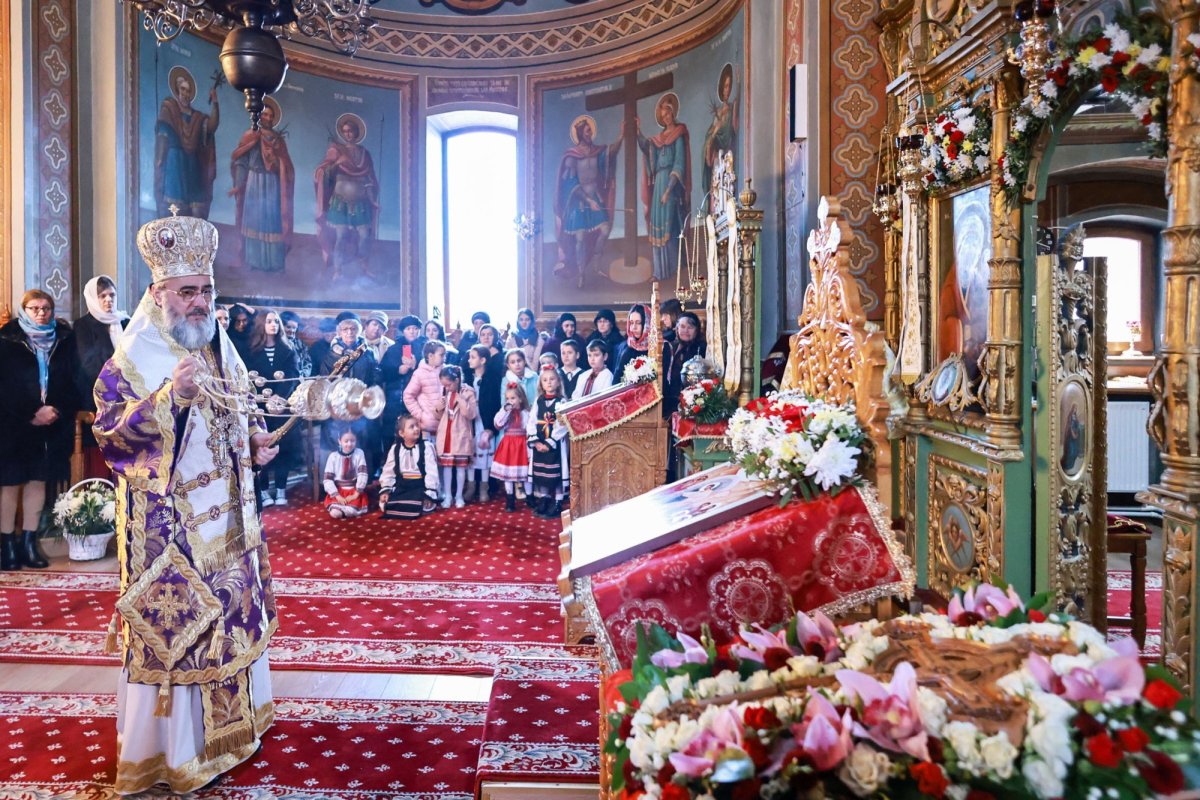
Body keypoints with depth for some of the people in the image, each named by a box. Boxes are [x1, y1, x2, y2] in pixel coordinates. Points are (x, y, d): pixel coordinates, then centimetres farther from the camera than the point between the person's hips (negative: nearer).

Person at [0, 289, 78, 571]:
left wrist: (59, 410, -9)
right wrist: (30, 415, -12)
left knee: (38, 481, 7)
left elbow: (73, 380, 5)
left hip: (53, 424, 3)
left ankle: (29, 542, 14)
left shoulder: (64, 339, 6)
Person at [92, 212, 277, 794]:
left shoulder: (222, 349, 9)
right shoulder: (132, 360, -11)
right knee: (173, 622, 1)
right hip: (167, 522, -6)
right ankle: (175, 749, 17)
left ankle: (228, 723, 34)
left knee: (231, 615, 16)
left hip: (227, 512, 7)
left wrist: (257, 441, -1)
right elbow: (108, 433, -17)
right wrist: (170, 394, -29)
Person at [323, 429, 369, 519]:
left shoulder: (359, 453, -1)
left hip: (354, 491, 0)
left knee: (351, 512, -28)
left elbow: (363, 474, -7)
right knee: (335, 513, -26)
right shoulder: (333, 456, -2)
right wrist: (337, 496, -15)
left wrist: (356, 494, -14)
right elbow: (327, 479, -5)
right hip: (338, 491, 0)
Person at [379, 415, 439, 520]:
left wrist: (430, 493, -18)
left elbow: (431, 471, -11)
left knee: (417, 506, -29)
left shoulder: (426, 446, -7)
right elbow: (388, 471, 8)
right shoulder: (395, 449, 4)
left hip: (420, 486, -4)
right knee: (385, 504, -14)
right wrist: (385, 490, -4)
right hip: (401, 486, 4)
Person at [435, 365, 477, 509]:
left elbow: (471, 414, -15)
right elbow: (439, 417, 15)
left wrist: (461, 400, -21)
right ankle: (447, 496, 13)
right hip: (445, 435, 4)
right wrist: (439, 409, -6)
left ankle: (459, 496, 12)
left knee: (461, 466, 3)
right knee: (446, 465, 6)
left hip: (460, 436, -4)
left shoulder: (467, 393, -7)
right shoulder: (444, 393, 7)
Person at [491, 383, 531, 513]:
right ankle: (510, 502, 14)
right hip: (507, 445, 2)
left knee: (521, 472, 2)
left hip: (521, 445, -2)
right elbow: (498, 425, -11)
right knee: (507, 474, 6)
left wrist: (530, 449, -8)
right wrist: (505, 410, -16)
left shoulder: (525, 413, -3)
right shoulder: (504, 412, 4)